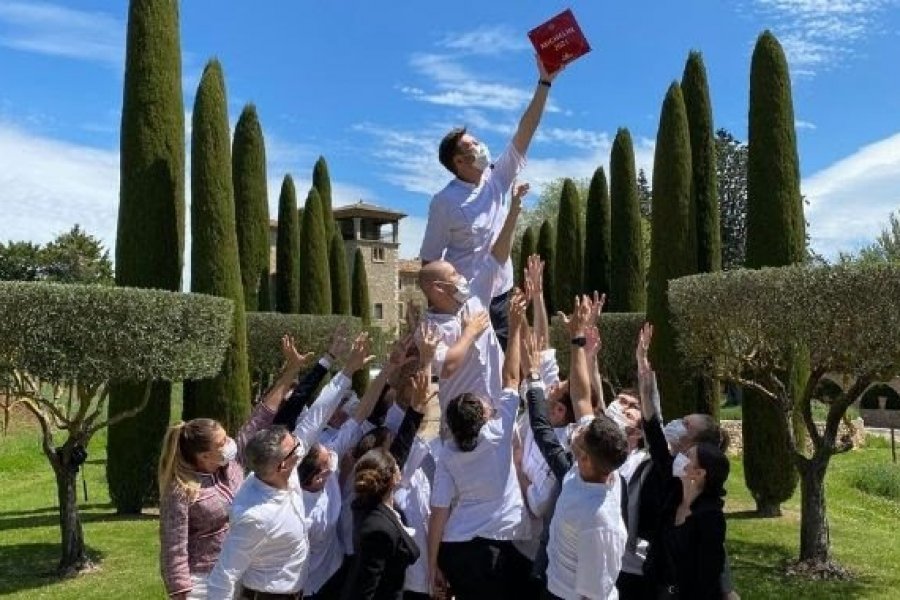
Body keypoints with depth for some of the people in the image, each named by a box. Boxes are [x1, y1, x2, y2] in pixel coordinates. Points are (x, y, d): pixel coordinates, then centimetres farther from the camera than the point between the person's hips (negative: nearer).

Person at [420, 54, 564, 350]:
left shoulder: (496, 179, 5)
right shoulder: (444, 202, -11)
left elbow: (524, 134, 0)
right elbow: (430, 260, -7)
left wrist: (544, 82, -5)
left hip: (500, 297, 6)